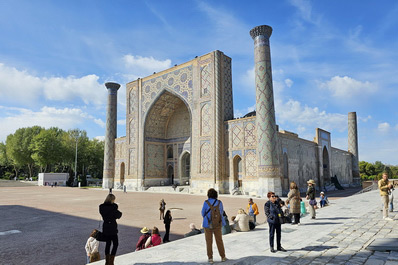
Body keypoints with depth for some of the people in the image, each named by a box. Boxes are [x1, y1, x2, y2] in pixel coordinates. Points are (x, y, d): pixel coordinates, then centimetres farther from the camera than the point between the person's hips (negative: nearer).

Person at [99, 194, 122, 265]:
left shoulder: (101, 207, 0)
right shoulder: (113, 207, -18)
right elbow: (118, 215, -7)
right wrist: (119, 213, 12)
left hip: (105, 228, 6)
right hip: (112, 228, -6)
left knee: (108, 243, 17)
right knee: (115, 244, 5)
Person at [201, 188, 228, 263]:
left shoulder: (206, 203, -15)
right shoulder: (219, 202, -7)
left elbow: (203, 213, -4)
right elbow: (221, 212, 6)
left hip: (208, 225, -2)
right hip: (217, 225, 2)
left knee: (209, 242, 10)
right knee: (219, 241, 15)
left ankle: (210, 258, 13)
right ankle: (223, 257, 24)